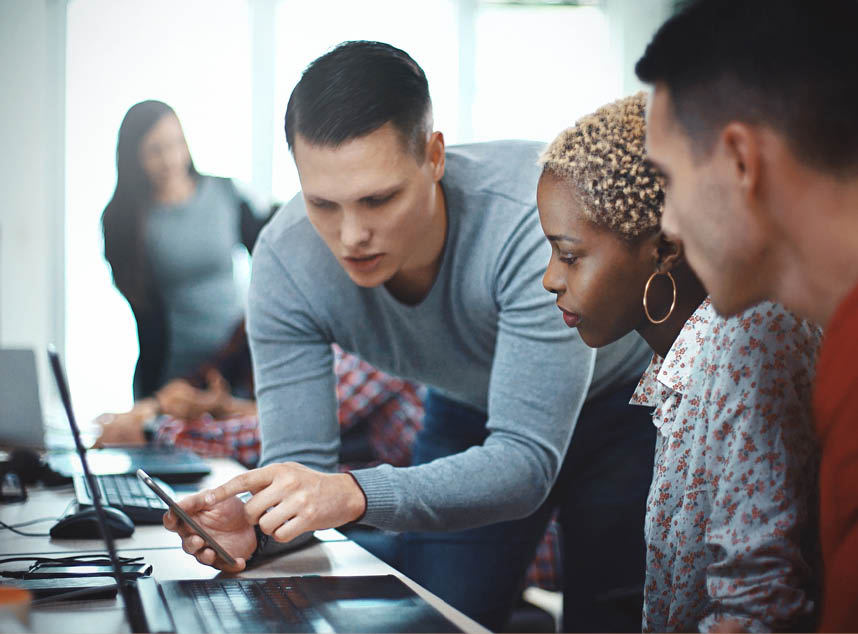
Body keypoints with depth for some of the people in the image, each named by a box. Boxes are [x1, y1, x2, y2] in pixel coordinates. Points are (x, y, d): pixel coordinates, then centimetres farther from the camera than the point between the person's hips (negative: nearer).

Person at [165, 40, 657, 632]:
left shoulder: (531, 213, -39)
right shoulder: (285, 258, -26)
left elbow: (526, 461, -41)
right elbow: (299, 459, -21)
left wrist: (356, 495, -56)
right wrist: (255, 524, -44)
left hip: (622, 399, -3)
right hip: (470, 411, 3)